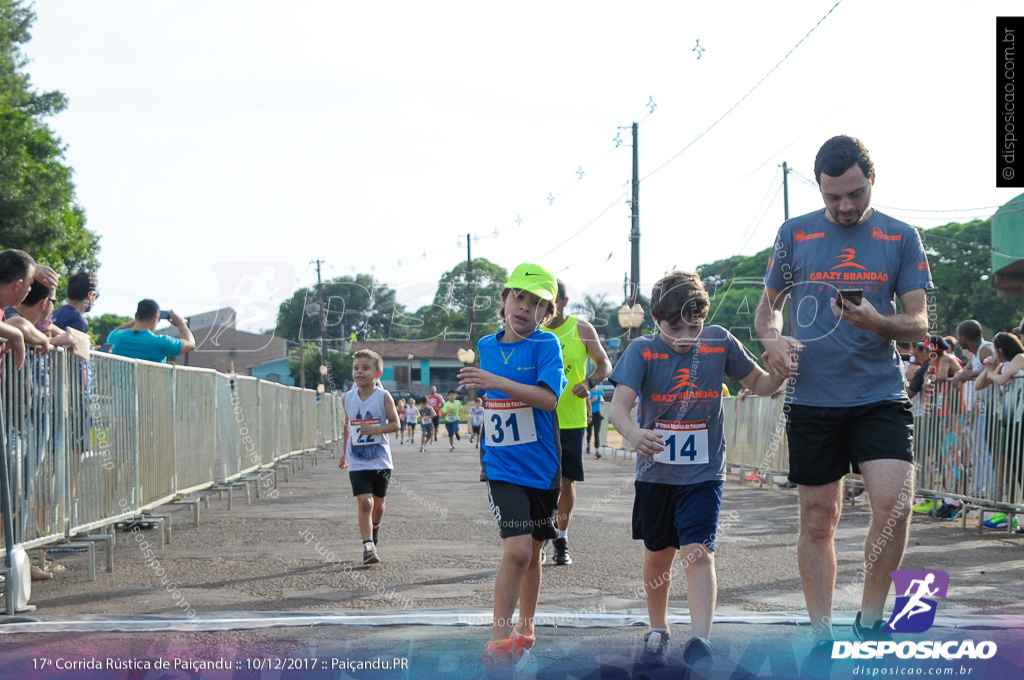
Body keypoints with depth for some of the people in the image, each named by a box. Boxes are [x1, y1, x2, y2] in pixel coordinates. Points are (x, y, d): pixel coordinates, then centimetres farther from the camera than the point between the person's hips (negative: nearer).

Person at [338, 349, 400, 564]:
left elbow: (395, 424, -7)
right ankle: (368, 546, -15)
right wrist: (345, 454, 21)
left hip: (381, 460, 0)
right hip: (357, 463, 0)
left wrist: (375, 429, -24)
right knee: (364, 502, -13)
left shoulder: (383, 396, -7)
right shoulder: (349, 397, 2)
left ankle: (375, 526, 46)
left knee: (378, 502, 14)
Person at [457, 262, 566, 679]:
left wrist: (496, 382, -29)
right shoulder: (484, 347, 6)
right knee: (517, 550, -16)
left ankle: (525, 631, 32)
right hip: (502, 468, 0)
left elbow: (549, 397, -22)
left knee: (531, 553, 13)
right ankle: (499, 642, -9)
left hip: (542, 467, 0)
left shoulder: (545, 345, -6)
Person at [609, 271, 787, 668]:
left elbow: (759, 385, 6)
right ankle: (658, 632, 35)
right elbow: (619, 405, -24)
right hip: (655, 473, 1)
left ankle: (701, 641, -25)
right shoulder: (642, 351, -11)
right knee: (658, 557, 16)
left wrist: (782, 370, -17)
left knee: (698, 552, -18)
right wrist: (633, 433, -47)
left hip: (703, 474, -1)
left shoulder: (719, 343, -6)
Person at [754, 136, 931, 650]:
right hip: (812, 397, 1)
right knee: (818, 519, 6)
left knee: (894, 502, -18)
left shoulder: (900, 238, 4)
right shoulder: (795, 234, 5)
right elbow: (768, 304, 14)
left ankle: (870, 619, 2)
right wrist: (772, 338, -9)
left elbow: (918, 323, 2)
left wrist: (877, 321, -19)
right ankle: (822, 638, 18)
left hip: (880, 394, -1)